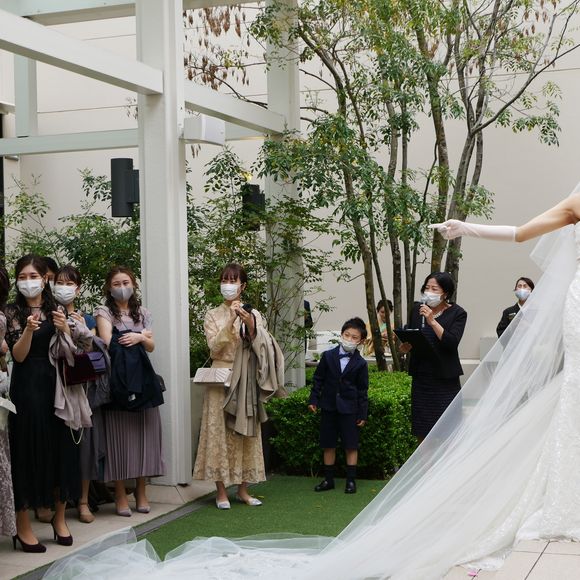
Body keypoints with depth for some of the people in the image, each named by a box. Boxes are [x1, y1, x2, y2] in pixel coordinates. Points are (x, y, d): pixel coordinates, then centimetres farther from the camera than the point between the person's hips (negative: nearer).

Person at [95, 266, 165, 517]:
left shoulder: (142, 313, 16)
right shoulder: (104, 312, 3)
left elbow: (151, 346, 11)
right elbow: (108, 343, -10)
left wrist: (139, 337, -9)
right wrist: (140, 337, -5)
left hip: (141, 376, 4)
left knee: (143, 432, 3)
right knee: (120, 434, -4)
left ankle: (141, 492, 12)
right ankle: (120, 495, 3)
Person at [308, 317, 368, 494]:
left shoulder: (360, 363, -3)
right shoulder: (328, 356, 0)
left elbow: (362, 390, 0)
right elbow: (318, 379, 6)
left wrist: (362, 413, -2)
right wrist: (313, 400, 0)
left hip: (349, 409, -2)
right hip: (328, 406, 2)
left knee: (351, 445, 2)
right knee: (328, 445, 8)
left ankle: (351, 480, 12)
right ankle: (328, 479, 18)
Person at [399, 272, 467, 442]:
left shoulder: (457, 313, -4)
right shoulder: (417, 309, 9)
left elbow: (452, 343, -16)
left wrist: (432, 321, -22)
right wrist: (405, 347, -4)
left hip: (445, 379, -4)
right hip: (421, 376, 4)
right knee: (422, 434, 8)